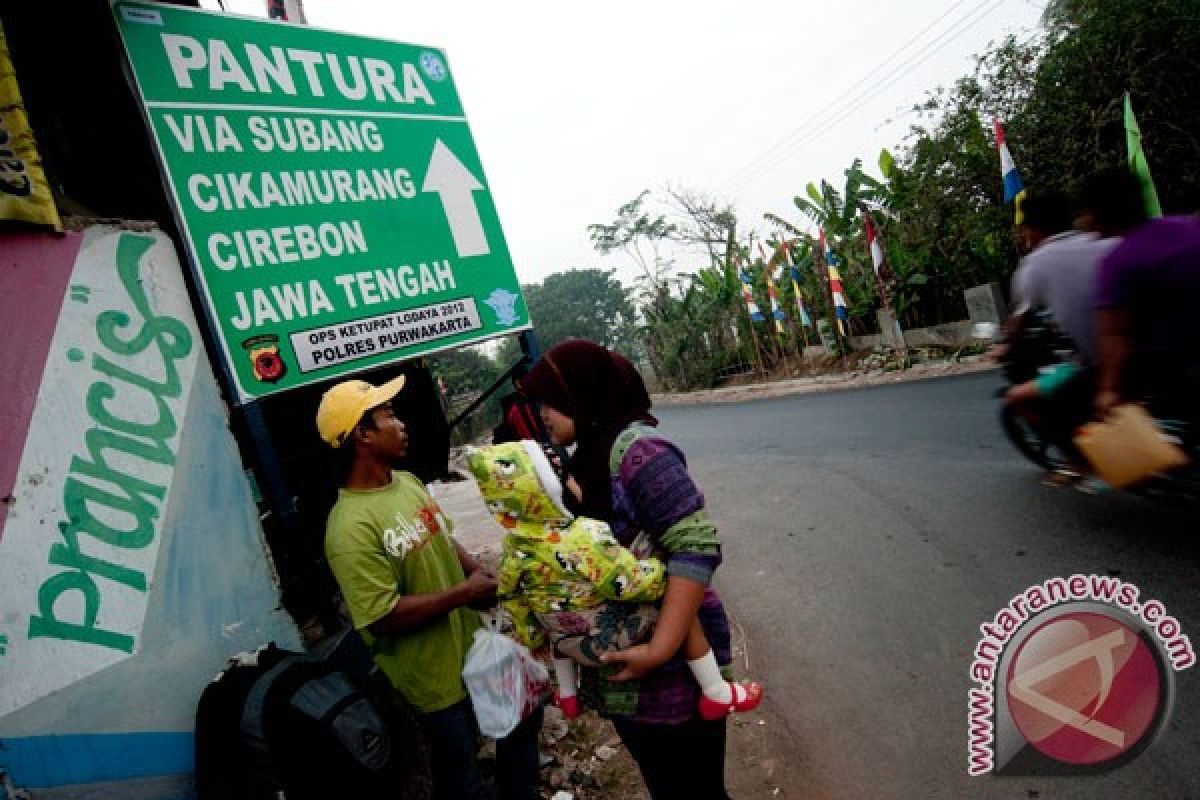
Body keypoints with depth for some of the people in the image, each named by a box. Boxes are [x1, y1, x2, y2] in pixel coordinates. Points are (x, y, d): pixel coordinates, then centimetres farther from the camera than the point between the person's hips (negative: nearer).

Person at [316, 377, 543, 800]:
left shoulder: (408, 482, -1)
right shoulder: (350, 527, -28)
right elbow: (383, 618, -28)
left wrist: (480, 572, -4)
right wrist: (464, 592, -21)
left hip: (475, 642, 8)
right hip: (437, 675, -8)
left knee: (523, 718, 28)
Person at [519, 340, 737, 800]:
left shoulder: (635, 449, -21)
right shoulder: (588, 458, 6)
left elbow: (697, 548, -27)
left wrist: (660, 650, -28)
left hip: (671, 670, -8)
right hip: (618, 665, 8)